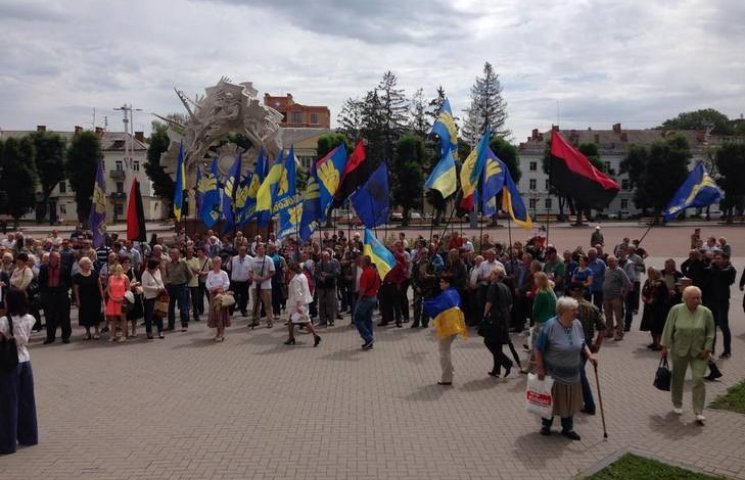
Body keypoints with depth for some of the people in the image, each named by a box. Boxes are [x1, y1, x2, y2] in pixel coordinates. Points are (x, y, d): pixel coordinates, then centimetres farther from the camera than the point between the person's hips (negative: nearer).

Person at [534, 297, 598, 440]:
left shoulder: (577, 324, -5)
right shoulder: (551, 326, -22)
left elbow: (582, 344, 11)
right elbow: (538, 349, -16)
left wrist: (589, 355, -6)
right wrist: (540, 368, -16)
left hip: (572, 374, 5)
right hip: (553, 373, -5)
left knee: (569, 401, 16)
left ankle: (567, 428, 35)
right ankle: (546, 425, 36)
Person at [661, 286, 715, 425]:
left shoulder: (706, 312, -7)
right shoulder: (676, 310, -9)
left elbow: (710, 333, 1)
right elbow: (668, 329, -3)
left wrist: (707, 349, -6)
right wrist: (665, 347, -3)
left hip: (699, 353, 0)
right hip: (679, 350, 0)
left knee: (698, 380, -6)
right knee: (678, 378, 12)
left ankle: (699, 413, 0)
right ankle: (677, 404, 31)